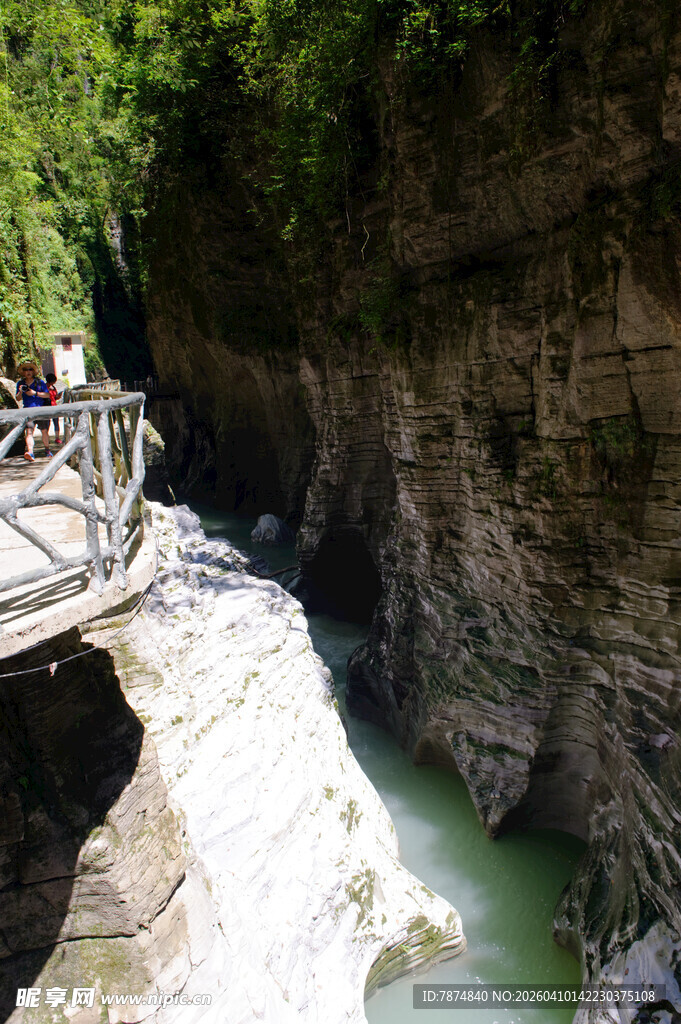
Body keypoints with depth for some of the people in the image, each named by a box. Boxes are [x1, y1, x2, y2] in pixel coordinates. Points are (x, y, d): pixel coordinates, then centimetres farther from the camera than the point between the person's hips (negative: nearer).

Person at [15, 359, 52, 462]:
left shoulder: (40, 382, 4)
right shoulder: (20, 383, 11)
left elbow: (47, 395, -2)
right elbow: (18, 398, 14)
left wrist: (35, 393, -12)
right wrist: (20, 392, -8)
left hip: (41, 409, -1)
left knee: (44, 431, 5)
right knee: (29, 431, -16)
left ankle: (47, 450, 27)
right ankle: (30, 453, -29)